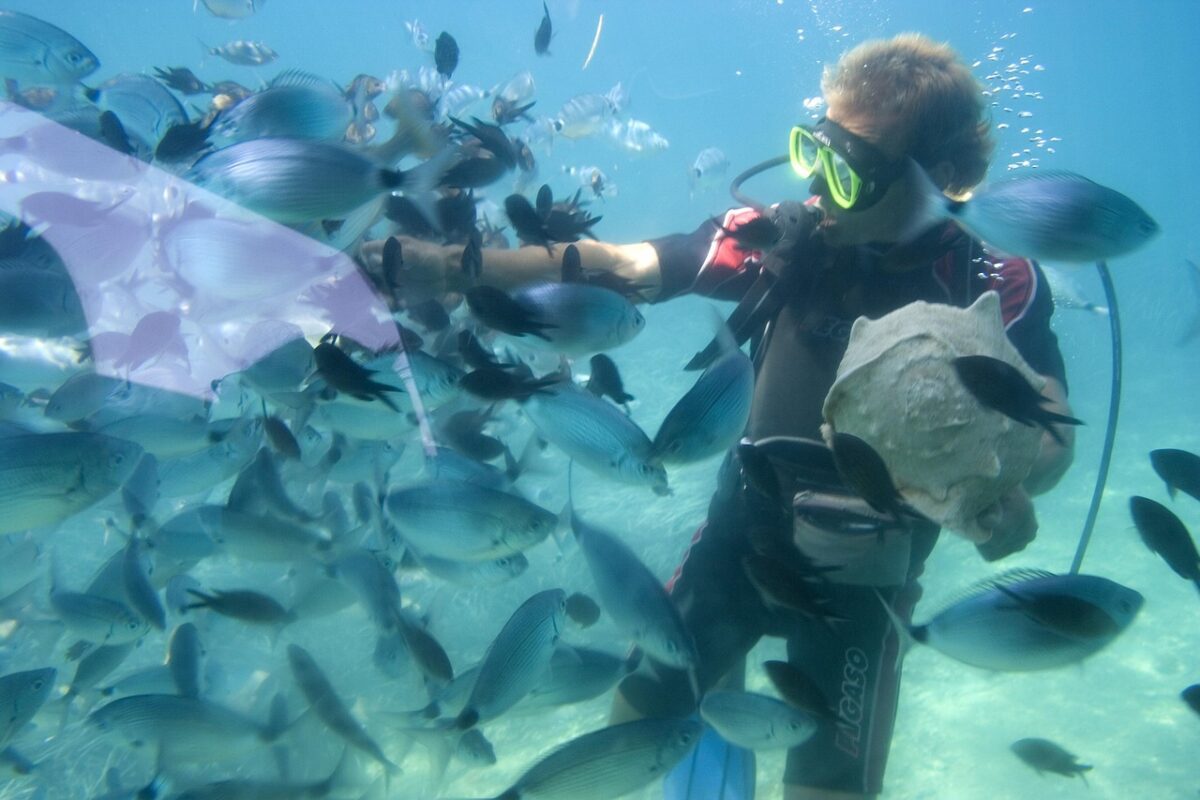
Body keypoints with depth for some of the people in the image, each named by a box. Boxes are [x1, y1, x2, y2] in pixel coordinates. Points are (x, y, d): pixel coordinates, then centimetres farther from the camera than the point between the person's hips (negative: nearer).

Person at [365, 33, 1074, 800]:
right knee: (637, 714, 14)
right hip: (745, 528, 2)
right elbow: (621, 265, -18)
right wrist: (457, 265, -28)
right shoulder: (786, 235, -14)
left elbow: (1052, 429, -21)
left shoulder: (997, 283, -17)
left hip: (864, 571, -1)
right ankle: (720, 695, 47)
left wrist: (1009, 484, -46)